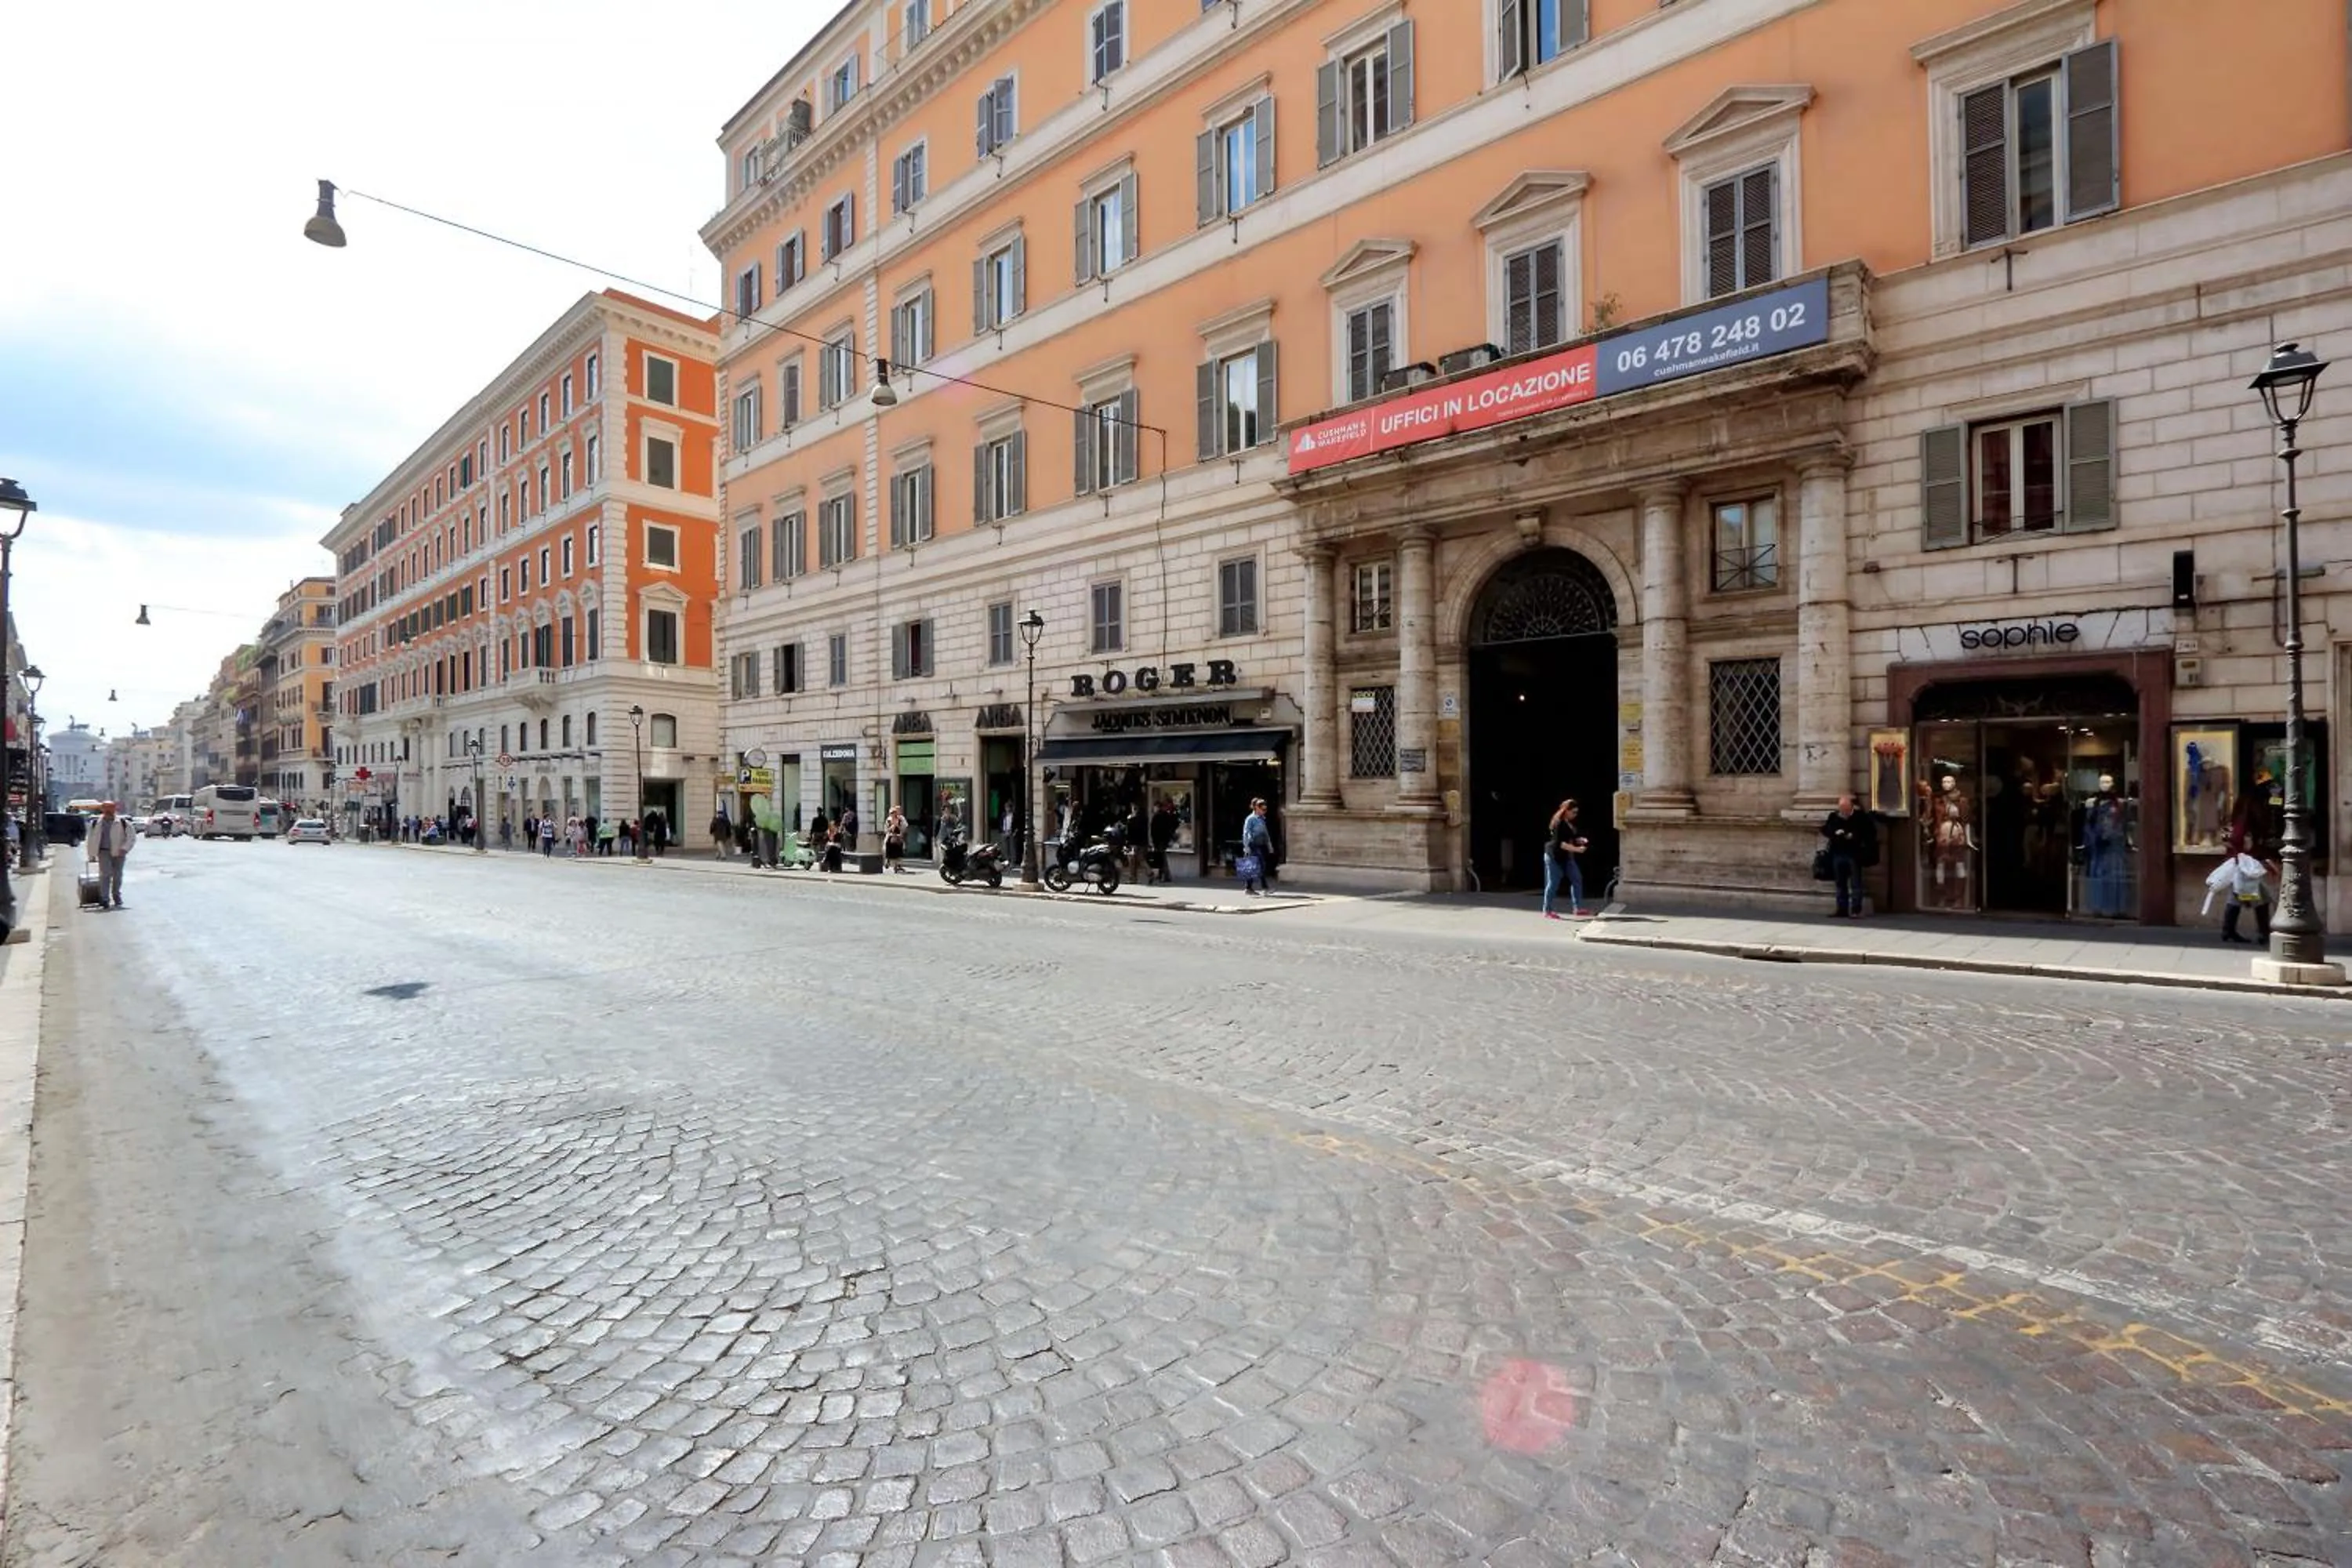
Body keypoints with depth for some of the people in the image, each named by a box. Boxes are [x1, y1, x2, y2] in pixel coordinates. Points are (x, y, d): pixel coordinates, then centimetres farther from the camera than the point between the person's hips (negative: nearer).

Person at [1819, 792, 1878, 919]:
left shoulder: (1861, 817, -4)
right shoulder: (1833, 817, 6)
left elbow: (1871, 832, -3)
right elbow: (1824, 830, 7)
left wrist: (1855, 836, -15)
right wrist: (1834, 833, -13)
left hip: (1854, 855, -4)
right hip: (1838, 855, 4)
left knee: (1855, 884, -2)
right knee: (1840, 884, 9)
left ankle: (1856, 910, -1)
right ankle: (1842, 909, 15)